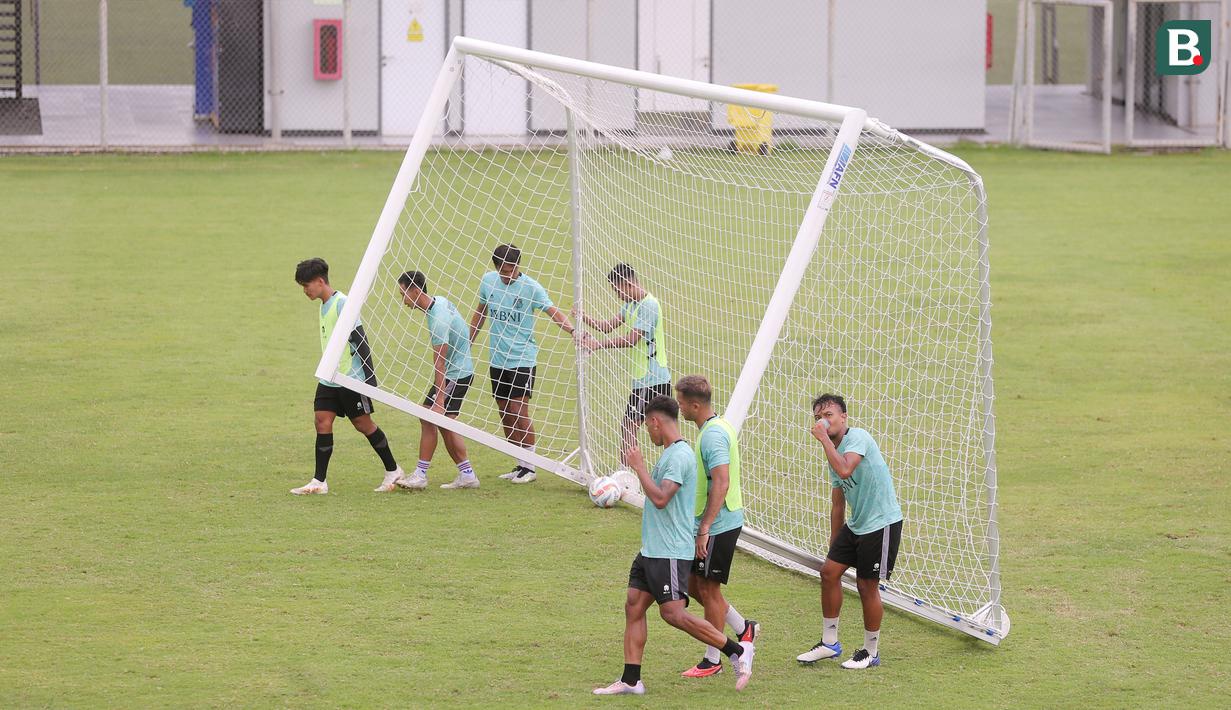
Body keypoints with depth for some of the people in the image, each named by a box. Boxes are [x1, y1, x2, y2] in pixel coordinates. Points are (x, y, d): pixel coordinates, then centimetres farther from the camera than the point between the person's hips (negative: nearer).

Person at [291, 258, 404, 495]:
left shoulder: (342, 303, -16)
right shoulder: (324, 305, 12)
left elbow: (360, 340, -17)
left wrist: (370, 377, -18)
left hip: (351, 377, -8)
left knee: (363, 424, 2)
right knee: (322, 421, -2)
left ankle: (393, 471, 18)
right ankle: (319, 482, -3)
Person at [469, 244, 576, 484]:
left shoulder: (530, 287, -10)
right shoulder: (488, 281, 4)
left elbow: (553, 312, -16)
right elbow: (480, 312, 18)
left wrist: (573, 331, -34)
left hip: (523, 359, -5)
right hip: (497, 358, 5)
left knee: (519, 412, -10)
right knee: (504, 413, 7)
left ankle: (529, 466, 0)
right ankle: (519, 464, 16)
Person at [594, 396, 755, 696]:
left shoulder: (679, 456, -18)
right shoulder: (669, 454, 15)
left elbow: (660, 498, -26)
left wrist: (639, 467, -18)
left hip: (670, 552, -10)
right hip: (652, 549, 10)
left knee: (673, 613, -12)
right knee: (633, 607, 7)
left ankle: (738, 651, -4)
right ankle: (630, 680, 9)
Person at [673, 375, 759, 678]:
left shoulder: (713, 435, -21)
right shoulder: (718, 427, 11)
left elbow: (721, 483, -28)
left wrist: (704, 529, -28)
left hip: (718, 525, -10)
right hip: (713, 524, 10)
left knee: (708, 588, 0)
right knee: (694, 585, 16)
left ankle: (712, 660, 10)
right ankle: (743, 629, 26)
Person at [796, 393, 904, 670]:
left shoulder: (857, 437, -15)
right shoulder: (835, 451, 12)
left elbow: (845, 470, -35)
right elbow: (838, 505, 20)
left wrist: (824, 439, -24)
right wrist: (833, 544, 22)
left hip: (882, 522, -9)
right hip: (856, 524, 9)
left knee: (867, 585, -3)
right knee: (829, 572, 5)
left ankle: (871, 652, 12)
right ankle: (829, 642, 17)